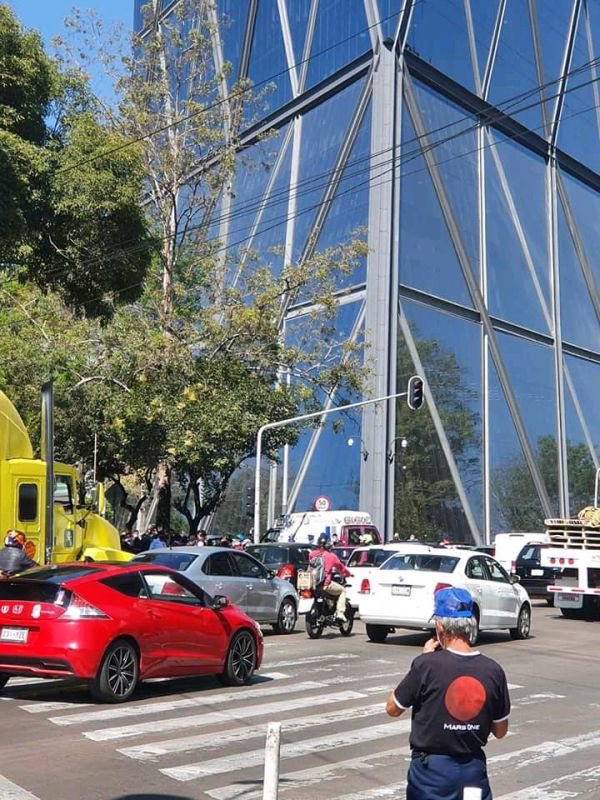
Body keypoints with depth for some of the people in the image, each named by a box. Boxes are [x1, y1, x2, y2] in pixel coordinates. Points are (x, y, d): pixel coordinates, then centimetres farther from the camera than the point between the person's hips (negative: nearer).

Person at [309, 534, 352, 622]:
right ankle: (340, 613, 1)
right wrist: (348, 574, 27)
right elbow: (341, 568, 9)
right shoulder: (331, 556, -3)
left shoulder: (312, 554, 9)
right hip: (325, 584, -6)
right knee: (342, 590, 15)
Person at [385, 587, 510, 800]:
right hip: (474, 767, 3)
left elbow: (392, 709, -2)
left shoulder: (427, 664, -18)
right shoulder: (493, 671, -7)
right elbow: (500, 731, 4)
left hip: (431, 766, -3)